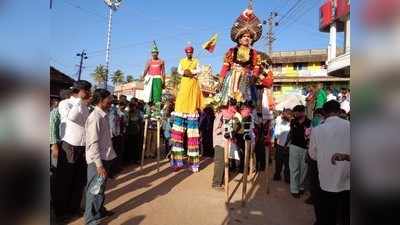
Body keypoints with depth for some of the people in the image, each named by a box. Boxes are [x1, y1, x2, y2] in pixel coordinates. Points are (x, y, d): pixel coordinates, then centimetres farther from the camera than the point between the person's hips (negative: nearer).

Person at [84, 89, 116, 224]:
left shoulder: (104, 116, 8)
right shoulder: (95, 118, -19)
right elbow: (93, 143, -22)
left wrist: (104, 161, 17)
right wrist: (99, 164, -23)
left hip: (105, 157, 9)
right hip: (97, 160, -9)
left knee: (101, 187, 22)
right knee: (95, 189, 4)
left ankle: (99, 210, 41)